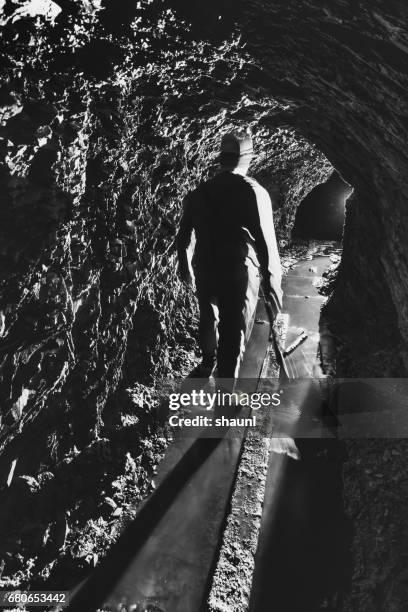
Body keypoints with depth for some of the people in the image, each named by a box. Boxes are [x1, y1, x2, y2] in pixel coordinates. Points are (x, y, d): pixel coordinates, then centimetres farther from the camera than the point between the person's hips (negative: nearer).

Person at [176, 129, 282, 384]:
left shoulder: (200, 192, 2)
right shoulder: (255, 192, -12)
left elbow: (184, 236, 9)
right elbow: (266, 243, -16)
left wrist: (185, 266, 24)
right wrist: (272, 285, -10)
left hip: (205, 271, 5)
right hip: (239, 274, -5)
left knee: (209, 320, 27)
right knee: (234, 334, 4)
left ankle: (208, 365, 50)